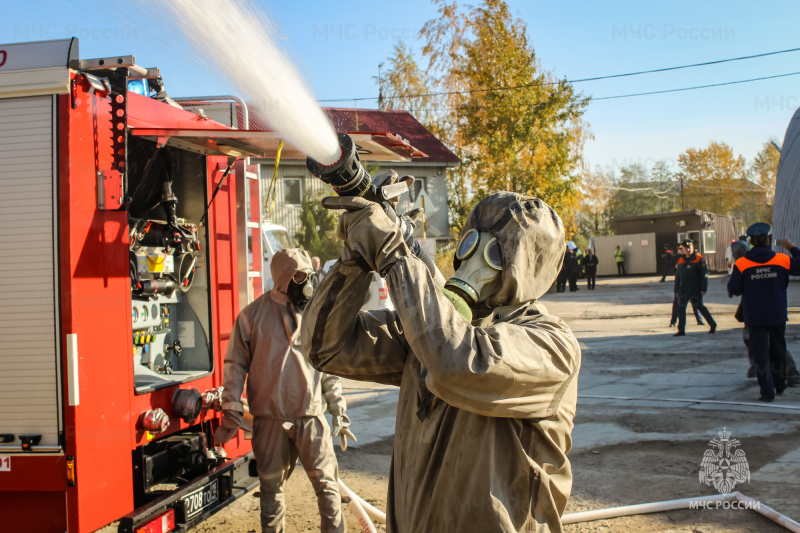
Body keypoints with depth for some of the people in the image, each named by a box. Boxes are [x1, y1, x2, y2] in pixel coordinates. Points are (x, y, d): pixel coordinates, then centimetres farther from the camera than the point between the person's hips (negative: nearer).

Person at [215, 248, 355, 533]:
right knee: (271, 490, 12)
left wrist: (338, 411, 9)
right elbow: (236, 365, 3)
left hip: (311, 417, 1)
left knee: (327, 485, 0)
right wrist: (231, 415, -1)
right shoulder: (254, 314, -1)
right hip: (269, 419, -1)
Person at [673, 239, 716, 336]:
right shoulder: (680, 260, 10)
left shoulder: (699, 259, -4)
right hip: (683, 290, 5)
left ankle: (712, 324, 19)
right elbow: (677, 277, 15)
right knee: (681, 308, 1)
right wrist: (677, 290, 12)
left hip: (695, 290, -5)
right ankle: (681, 330, 8)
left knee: (699, 306, 0)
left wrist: (703, 289, -11)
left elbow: (704, 274, -6)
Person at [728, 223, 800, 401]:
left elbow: (733, 289, -11)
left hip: (754, 317, -2)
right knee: (778, 350, 20)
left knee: (760, 353, 2)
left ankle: (767, 391, -1)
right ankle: (779, 385, 35)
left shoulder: (741, 264, -10)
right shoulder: (782, 260, -6)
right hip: (777, 315, 2)